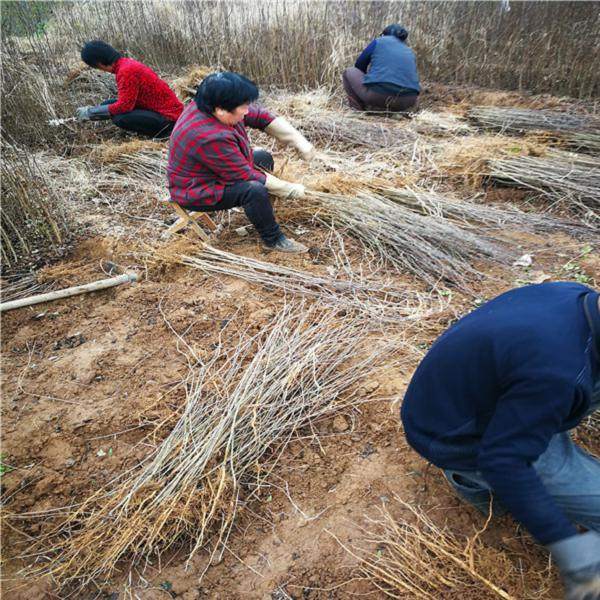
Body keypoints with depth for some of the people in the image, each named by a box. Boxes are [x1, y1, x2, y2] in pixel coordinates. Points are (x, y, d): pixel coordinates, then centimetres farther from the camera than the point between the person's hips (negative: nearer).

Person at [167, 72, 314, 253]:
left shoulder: (212, 106, -12)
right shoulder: (209, 137, -36)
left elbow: (261, 117, -6)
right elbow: (246, 176, -29)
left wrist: (300, 141, -14)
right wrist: (290, 189, -21)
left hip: (214, 170, 10)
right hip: (197, 191, -10)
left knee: (264, 158, 15)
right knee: (255, 190, -30)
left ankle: (260, 213, 25)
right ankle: (273, 240, -9)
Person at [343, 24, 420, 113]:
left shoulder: (378, 42, 16)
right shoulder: (409, 53, 27)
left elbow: (359, 66, 24)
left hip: (378, 94, -3)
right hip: (405, 100, 3)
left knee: (349, 73, 25)